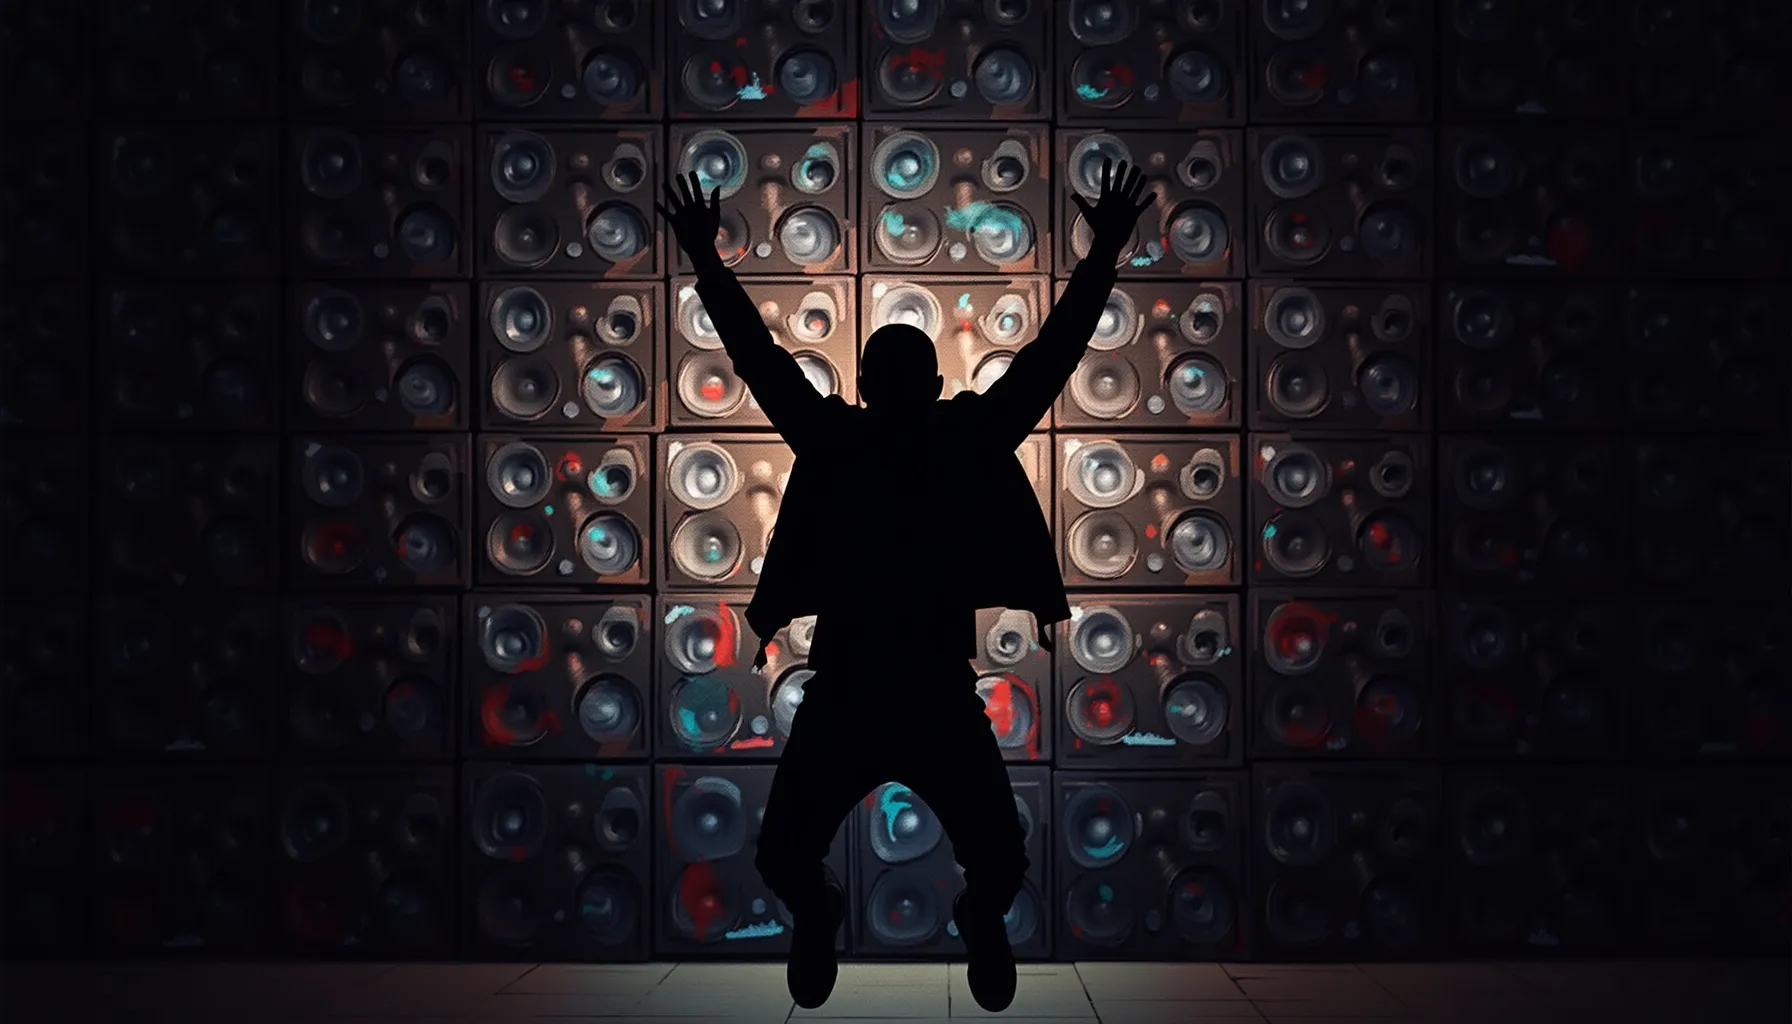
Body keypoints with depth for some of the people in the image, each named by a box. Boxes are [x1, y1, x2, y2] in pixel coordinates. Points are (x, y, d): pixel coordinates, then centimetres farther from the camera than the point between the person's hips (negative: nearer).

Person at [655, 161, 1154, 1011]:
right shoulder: (833, 439, 1)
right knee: (783, 857, 1)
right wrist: (706, 262, 1)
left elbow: (1052, 351, 0)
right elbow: (758, 355, 2)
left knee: (1001, 863, -1)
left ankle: (982, 923, 37)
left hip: (941, 692, 0)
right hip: (841, 690, 0)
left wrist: (1105, 256, -2)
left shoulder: (969, 437, 1)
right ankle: (817, 920, 38)